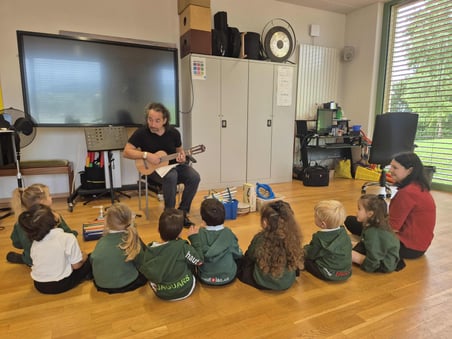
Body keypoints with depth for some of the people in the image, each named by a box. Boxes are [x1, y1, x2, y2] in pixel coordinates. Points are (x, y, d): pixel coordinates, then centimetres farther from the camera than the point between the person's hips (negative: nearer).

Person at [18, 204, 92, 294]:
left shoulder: (35, 242, -6)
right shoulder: (68, 238, -22)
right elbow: (76, 265, -14)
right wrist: (83, 256, 6)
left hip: (40, 285, 5)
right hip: (61, 285, -5)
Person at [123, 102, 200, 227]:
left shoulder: (174, 133, -2)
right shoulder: (141, 133, -10)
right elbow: (127, 152, -9)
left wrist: (182, 157, -12)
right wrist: (146, 155, -23)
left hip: (173, 165, 4)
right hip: (152, 168, -4)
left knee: (194, 177, -23)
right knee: (171, 176, -37)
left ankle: (182, 213, -8)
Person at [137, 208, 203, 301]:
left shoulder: (149, 251, -16)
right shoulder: (183, 247, -25)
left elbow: (145, 272, -3)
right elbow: (199, 261, -11)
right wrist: (194, 237, -5)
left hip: (161, 294, 2)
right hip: (185, 290, -2)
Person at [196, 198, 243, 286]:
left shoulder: (200, 234, -19)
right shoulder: (228, 233, -17)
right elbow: (238, 255, -3)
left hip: (205, 278, 1)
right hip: (228, 277, -1)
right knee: (239, 258, 25)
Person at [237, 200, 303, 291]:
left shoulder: (260, 238, -25)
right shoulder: (293, 236, -17)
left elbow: (249, 257, -5)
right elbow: (296, 260, 0)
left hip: (264, 283, -3)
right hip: (288, 282, 4)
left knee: (242, 263, 21)